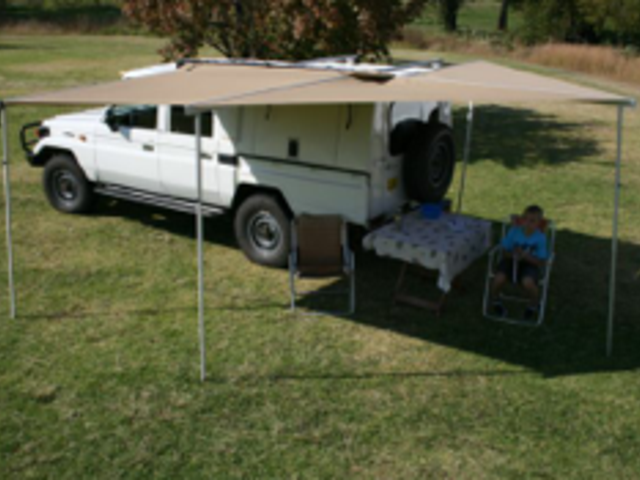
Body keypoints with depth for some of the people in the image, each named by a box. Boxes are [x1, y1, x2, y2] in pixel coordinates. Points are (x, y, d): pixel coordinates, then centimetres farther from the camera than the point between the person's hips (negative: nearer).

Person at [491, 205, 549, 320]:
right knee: (499, 279, -28)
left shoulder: (540, 238, -12)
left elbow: (541, 262, -10)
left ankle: (535, 304, 3)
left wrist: (526, 256, -26)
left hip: (530, 264, -2)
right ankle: (496, 300, 9)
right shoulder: (514, 231, -9)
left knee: (527, 282, -35)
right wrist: (512, 254, -22)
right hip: (511, 261, 2)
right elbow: (505, 251, 1)